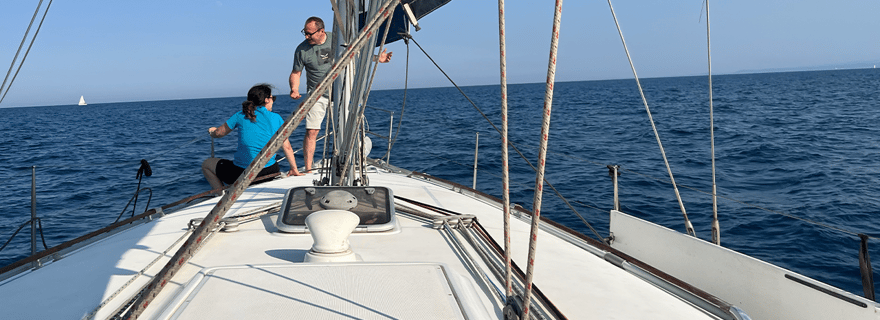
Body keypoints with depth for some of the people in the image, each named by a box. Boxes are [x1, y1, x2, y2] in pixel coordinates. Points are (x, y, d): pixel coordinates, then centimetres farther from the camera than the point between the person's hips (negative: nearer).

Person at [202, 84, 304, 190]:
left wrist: (212, 131, 33)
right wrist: (294, 169, 13)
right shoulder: (276, 118, 1)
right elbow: (287, 147, 2)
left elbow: (218, 133, 10)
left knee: (206, 165, 21)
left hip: (242, 174, -2)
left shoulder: (241, 116, -1)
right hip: (270, 171, 2)